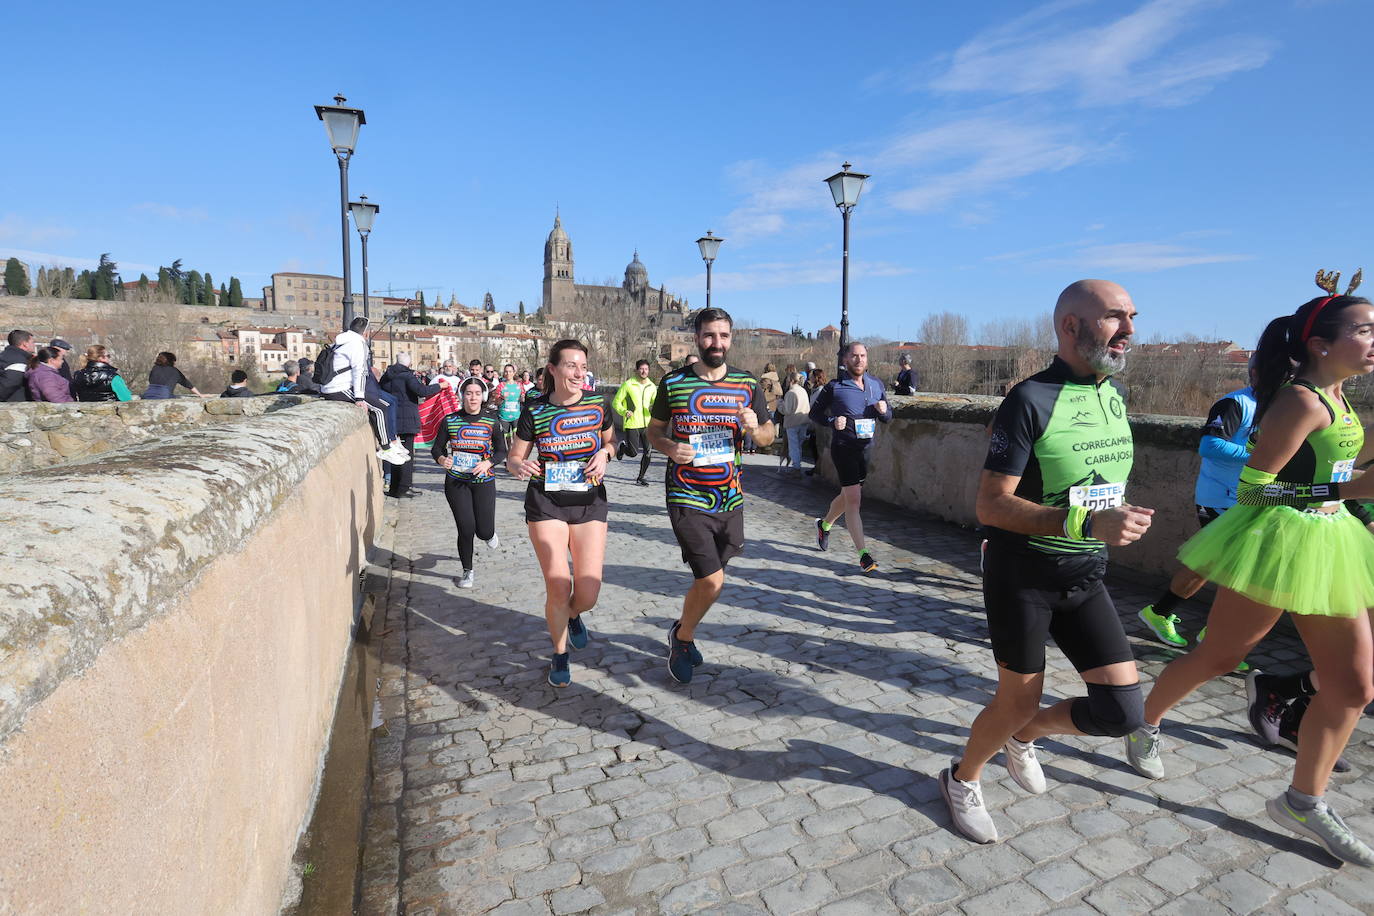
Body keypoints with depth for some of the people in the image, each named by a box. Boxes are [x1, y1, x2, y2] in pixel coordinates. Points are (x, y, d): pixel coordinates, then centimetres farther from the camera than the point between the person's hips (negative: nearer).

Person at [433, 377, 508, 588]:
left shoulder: (492, 421, -4)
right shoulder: (450, 420, -2)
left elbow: (501, 451, -1)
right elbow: (436, 448, 4)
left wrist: (487, 463, -20)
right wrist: (441, 459, -19)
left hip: (483, 482, 0)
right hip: (456, 482, 0)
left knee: (484, 531, -1)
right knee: (466, 529, -2)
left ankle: (490, 534, 40)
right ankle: (467, 571, 22)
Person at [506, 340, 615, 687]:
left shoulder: (599, 404, -4)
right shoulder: (535, 411, -7)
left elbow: (610, 441, 14)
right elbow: (513, 457, 2)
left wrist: (604, 453, -8)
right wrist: (519, 466, -21)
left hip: (589, 502, 1)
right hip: (546, 502, -1)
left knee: (588, 594, -4)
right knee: (558, 586, -8)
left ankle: (572, 615, 36)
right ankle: (560, 653, 22)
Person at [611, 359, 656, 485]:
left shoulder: (652, 386, 6)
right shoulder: (628, 384, -7)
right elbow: (616, 402, -3)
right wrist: (624, 412, -21)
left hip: (646, 424, 4)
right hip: (632, 424, -4)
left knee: (647, 452, 1)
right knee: (633, 453, -4)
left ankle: (641, 477, 19)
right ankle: (623, 445, 31)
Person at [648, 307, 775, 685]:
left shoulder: (747, 385, 2)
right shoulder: (673, 383, -4)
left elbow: (769, 436, 10)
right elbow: (654, 430, 7)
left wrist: (755, 428, -13)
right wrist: (670, 448, -15)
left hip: (730, 498, 4)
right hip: (687, 499, -4)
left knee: (710, 579, 14)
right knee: (712, 580, -12)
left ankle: (682, 632, 43)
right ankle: (682, 636, 18)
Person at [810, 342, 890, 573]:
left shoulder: (877, 385, 9)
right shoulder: (834, 387, -6)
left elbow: (888, 418, 15)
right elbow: (815, 412, 2)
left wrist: (884, 411, -8)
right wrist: (832, 421, -16)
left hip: (866, 448, 6)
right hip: (843, 447, -6)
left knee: (847, 496, 19)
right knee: (853, 498, -12)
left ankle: (825, 524, 47)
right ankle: (864, 554, -9)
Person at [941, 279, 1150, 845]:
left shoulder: (1116, 394, 6)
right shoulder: (1031, 401, -18)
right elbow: (990, 504, -23)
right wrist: (1087, 523, -30)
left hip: (1085, 576, 7)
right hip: (1022, 576, -6)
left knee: (1121, 710, 1)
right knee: (1018, 701, 5)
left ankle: (1024, 735, 31)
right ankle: (962, 779, 35)